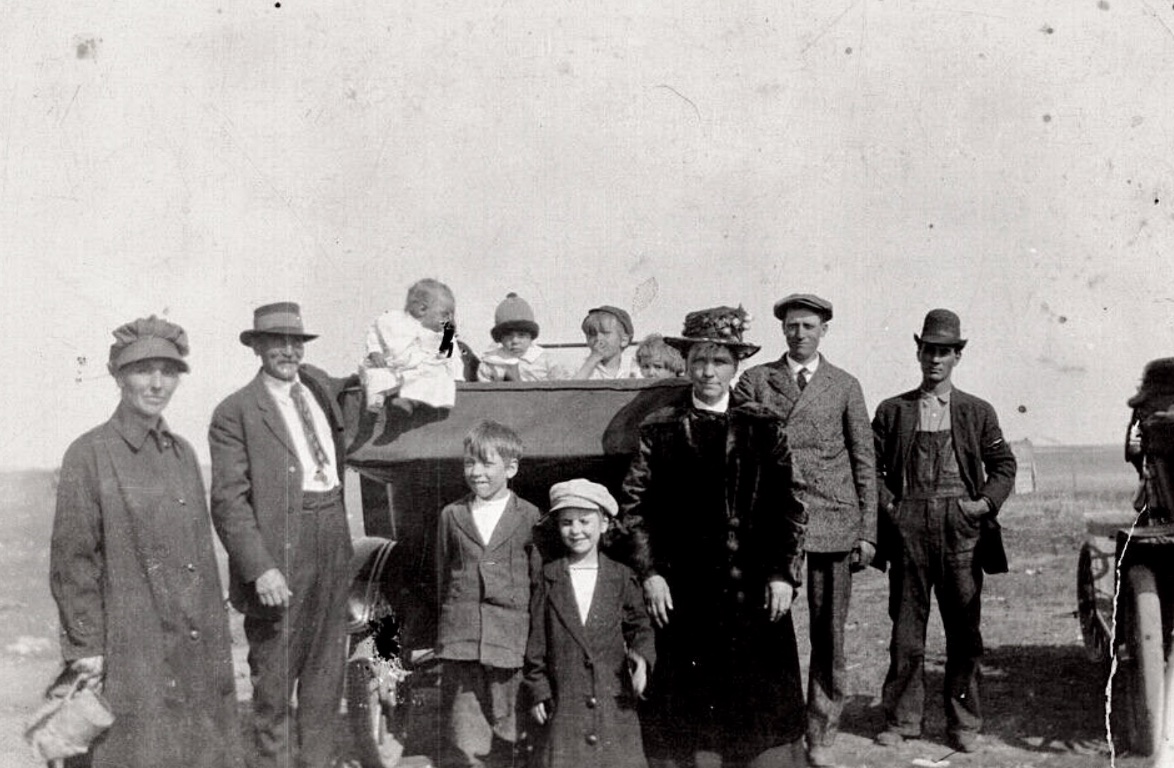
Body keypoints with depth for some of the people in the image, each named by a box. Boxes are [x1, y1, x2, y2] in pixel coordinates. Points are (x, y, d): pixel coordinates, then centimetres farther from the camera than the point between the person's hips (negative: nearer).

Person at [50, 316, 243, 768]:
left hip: (193, 647, 6)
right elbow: (72, 563, -8)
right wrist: (85, 648, -11)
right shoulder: (90, 455, -7)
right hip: (128, 652, -6)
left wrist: (216, 639, 13)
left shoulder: (182, 452, 11)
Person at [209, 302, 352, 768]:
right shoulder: (235, 413, -7)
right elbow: (228, 501, -13)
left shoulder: (321, 387, 12)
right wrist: (260, 568, -21)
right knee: (274, 678, 2)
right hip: (278, 554, -6)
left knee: (326, 674, 14)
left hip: (333, 547, 6)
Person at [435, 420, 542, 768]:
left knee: (504, 732, 6)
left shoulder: (529, 517, 4)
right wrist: (449, 624, 12)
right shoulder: (451, 516, 10)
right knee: (463, 740, -2)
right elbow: (443, 578, 16)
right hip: (460, 638, 1)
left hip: (510, 638, -1)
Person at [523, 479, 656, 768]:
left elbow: (639, 626, 9)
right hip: (564, 699, 0)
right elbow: (535, 638, 5)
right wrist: (536, 689, 3)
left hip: (614, 700, 1)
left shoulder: (622, 578, 5)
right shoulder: (548, 579, 3)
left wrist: (641, 657, -11)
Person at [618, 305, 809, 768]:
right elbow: (633, 505, 2)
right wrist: (649, 572, -6)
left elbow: (791, 506, 5)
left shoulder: (764, 429, 6)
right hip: (682, 594, 0)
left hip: (756, 590, 1)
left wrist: (784, 573, -3)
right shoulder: (659, 430, 4)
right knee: (689, 704, 3)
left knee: (762, 698, 5)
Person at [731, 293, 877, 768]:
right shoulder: (755, 381, 8)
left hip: (832, 522, 1)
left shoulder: (845, 387, 11)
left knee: (828, 637, 5)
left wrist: (867, 532, 6)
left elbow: (864, 463, 11)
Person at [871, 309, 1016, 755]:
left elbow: (1003, 464, 15)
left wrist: (987, 502, 0)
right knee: (906, 629, 3)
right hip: (908, 527, 0)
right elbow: (871, 466, 10)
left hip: (961, 527, 1)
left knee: (964, 630, 3)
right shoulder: (892, 411, 10)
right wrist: (888, 504, -3)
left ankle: (963, 724, 14)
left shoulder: (978, 412, 11)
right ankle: (901, 720, 13)